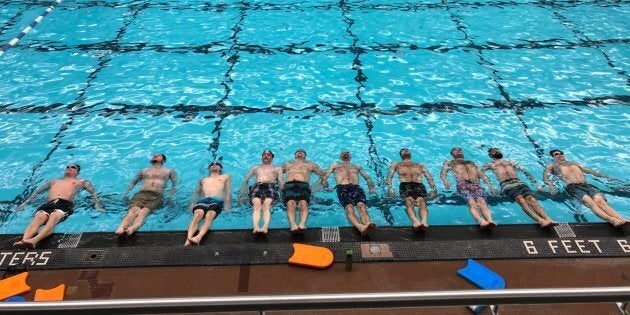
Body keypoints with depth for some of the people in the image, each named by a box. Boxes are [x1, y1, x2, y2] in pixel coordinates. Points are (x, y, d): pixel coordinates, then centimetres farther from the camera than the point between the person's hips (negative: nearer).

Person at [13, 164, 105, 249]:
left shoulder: (81, 181, 31)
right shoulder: (54, 181, 40)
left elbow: (93, 192, 19)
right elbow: (37, 191, 40)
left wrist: (97, 205, 2)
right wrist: (26, 203, 25)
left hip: (65, 204, -3)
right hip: (48, 204, 3)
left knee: (54, 217, -38)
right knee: (38, 218, -32)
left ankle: (34, 241, -60)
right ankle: (23, 241, -56)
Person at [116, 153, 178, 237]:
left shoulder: (169, 171, 28)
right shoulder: (144, 171, 34)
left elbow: (175, 185, 16)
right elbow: (133, 182, 26)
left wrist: (170, 196, -2)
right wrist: (126, 193, 7)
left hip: (156, 196, -2)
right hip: (140, 194, 2)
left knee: (143, 212, -34)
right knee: (133, 210, -32)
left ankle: (131, 229, -61)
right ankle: (120, 229, -57)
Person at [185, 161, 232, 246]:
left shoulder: (225, 177, 31)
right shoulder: (202, 180, 38)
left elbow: (228, 192, 17)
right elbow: (196, 194, 27)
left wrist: (227, 206, 0)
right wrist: (192, 204, 6)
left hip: (217, 201, -2)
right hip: (202, 200, 2)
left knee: (209, 215, -37)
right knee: (198, 214, -35)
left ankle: (198, 238, -62)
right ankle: (188, 239, -56)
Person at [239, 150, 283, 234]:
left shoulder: (277, 168, 32)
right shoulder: (255, 168, 37)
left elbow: (280, 182, 16)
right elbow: (245, 180, 26)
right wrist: (241, 194, 9)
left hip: (270, 187, -1)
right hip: (256, 187, 1)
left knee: (267, 205, -34)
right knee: (257, 205, -32)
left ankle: (265, 227, -56)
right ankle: (256, 227, -55)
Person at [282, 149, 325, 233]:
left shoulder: (310, 164, 34)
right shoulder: (287, 163, 39)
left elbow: (323, 174, 30)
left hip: (303, 185, 0)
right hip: (289, 185, 1)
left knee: (303, 203, -34)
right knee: (290, 203, -33)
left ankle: (302, 224, -55)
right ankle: (293, 225, -53)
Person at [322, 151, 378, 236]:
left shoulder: (357, 167, 39)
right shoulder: (335, 165, 35)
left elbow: (367, 178, 34)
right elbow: (324, 176, 24)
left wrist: (371, 188, 15)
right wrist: (326, 187, 6)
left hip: (356, 188, 2)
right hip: (342, 188, -1)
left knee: (361, 205, -34)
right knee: (349, 207, -36)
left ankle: (368, 224, -63)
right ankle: (360, 227, -63)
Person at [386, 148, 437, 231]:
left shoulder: (420, 165, 36)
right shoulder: (396, 164, 32)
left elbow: (429, 177, 21)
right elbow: (389, 176, 16)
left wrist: (433, 188, 0)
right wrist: (390, 187, -6)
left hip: (419, 185, 1)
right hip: (405, 185, -1)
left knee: (421, 201, -35)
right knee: (409, 201, -36)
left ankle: (424, 221, -60)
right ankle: (415, 221, -61)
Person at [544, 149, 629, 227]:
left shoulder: (574, 164, 36)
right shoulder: (552, 166, 22)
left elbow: (590, 171, 35)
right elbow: (545, 177, 7)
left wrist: (606, 176, 24)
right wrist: (551, 185, -14)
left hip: (587, 185, 4)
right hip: (572, 187, -4)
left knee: (601, 201, -26)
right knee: (591, 203, -31)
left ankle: (621, 219, -46)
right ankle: (612, 220, -51)